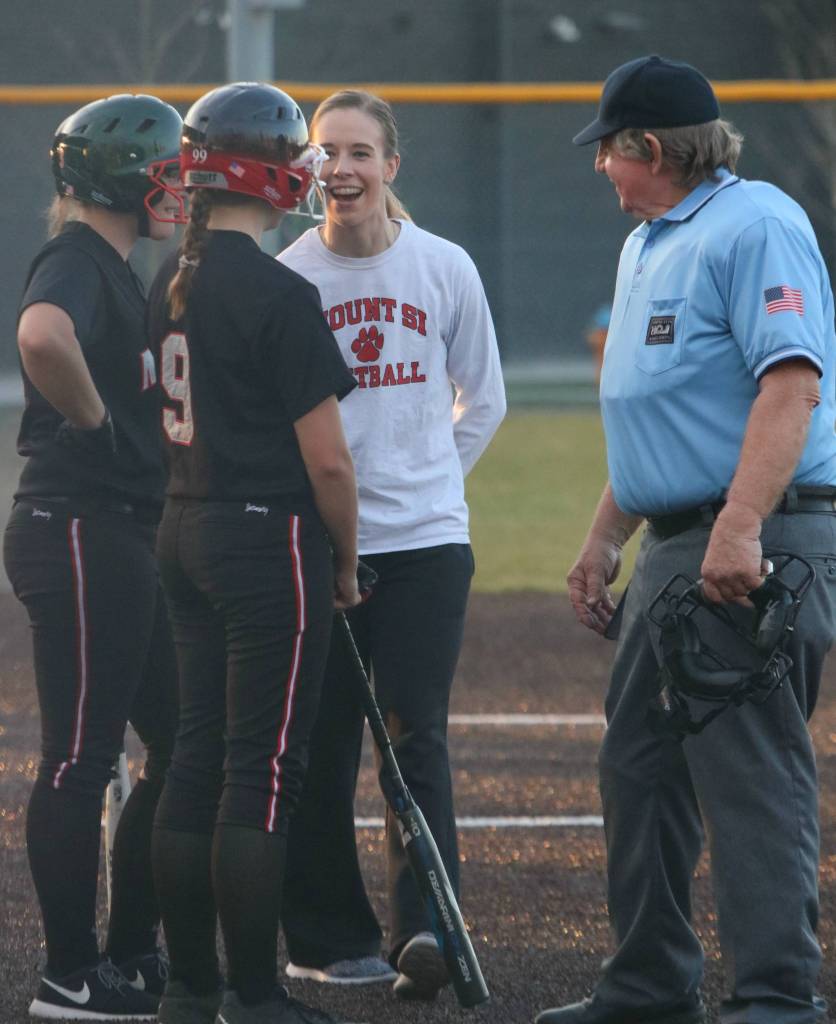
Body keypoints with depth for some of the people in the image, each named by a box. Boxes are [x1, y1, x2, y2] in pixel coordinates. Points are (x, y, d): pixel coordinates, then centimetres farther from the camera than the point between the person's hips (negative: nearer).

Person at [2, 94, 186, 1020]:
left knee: (178, 741, 15)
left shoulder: (113, 270, 19)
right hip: (79, 533, -11)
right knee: (80, 757, -5)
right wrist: (92, 416, -22)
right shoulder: (78, 263, -14)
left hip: (123, 536, 11)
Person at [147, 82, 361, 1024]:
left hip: (185, 532, 8)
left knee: (197, 754, 11)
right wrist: (344, 562, -1)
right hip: (270, 540, -8)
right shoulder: (278, 295, -16)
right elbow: (327, 459, -16)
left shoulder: (172, 282, 8)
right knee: (262, 768, -3)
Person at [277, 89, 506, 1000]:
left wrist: (428, 479, 7)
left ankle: (425, 930, -14)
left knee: (417, 735, -8)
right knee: (319, 743, 2)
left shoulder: (446, 268, 3)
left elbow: (482, 401, 14)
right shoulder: (285, 276, -1)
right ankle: (328, 939, 11)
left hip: (425, 540, 0)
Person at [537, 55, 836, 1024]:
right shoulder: (646, 245, 20)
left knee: (750, 774, -10)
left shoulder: (755, 226, -12)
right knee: (639, 767, 14)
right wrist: (604, 538, 27)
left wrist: (739, 529, -30)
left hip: (756, 550, -10)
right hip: (672, 547, 10)